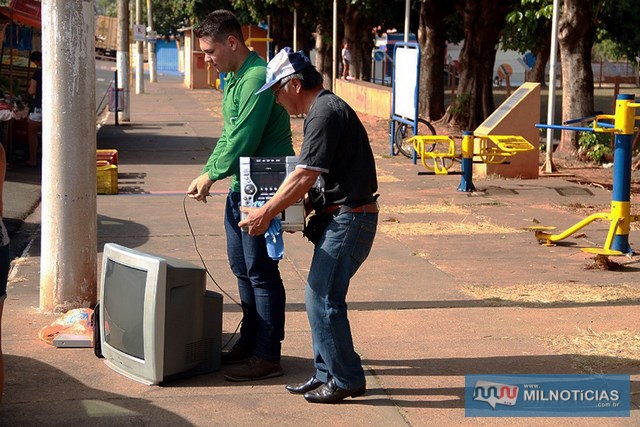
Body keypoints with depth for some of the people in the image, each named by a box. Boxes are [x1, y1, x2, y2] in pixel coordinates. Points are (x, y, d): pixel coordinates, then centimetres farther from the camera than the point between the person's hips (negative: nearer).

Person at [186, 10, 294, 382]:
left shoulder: (257, 79, -19)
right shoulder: (234, 79, 15)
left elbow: (243, 141, -22)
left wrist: (210, 176, -11)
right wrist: (208, 172, 8)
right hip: (240, 188, 10)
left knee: (261, 272, -5)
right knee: (242, 268, 17)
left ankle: (268, 356, 2)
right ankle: (249, 343, 29)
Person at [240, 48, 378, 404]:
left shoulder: (325, 113, -17)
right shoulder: (326, 108, 16)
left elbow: (305, 176, -22)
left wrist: (267, 213, -16)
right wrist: (281, 204, 16)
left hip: (348, 218, -11)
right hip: (341, 217, 11)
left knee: (322, 298, -6)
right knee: (320, 296, 14)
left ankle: (347, 380, 3)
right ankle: (327, 373, 22)